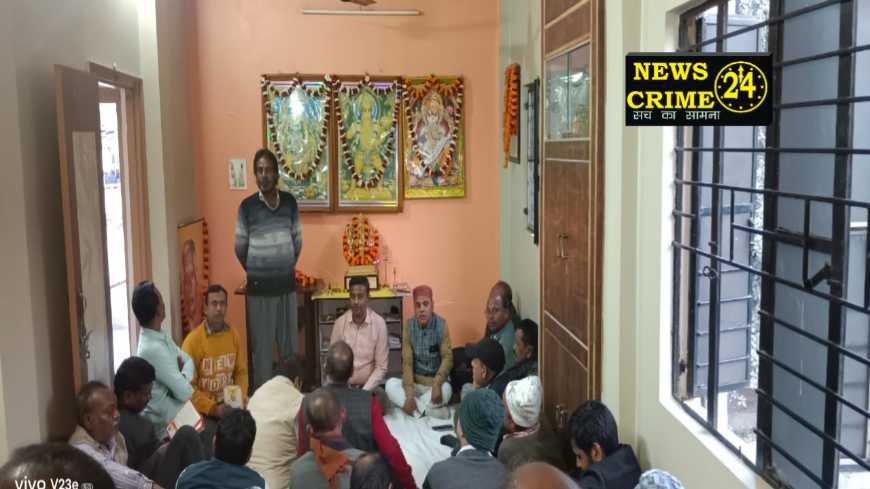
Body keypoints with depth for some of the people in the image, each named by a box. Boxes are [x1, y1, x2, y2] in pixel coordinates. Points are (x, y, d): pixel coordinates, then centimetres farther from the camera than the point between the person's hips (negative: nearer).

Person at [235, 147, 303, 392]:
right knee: (261, 346, 2)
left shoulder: (290, 202, 2)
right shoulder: (247, 206, -6)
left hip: (287, 283, 3)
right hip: (259, 287, -3)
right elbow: (240, 248, 3)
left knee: (290, 343, 10)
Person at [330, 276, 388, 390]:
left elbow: (381, 367, -5)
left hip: (370, 387, -1)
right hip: (344, 386, 1)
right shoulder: (339, 322, -3)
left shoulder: (379, 323, -8)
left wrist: (364, 391, -13)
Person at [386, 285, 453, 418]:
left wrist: (437, 384, -30)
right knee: (391, 384, -25)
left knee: (446, 389, -34)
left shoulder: (441, 325, -11)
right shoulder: (409, 326, -7)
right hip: (415, 383, 2)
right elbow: (407, 362, -9)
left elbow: (447, 358, -12)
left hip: (435, 382, -2)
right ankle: (426, 410, -27)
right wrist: (409, 394, -22)